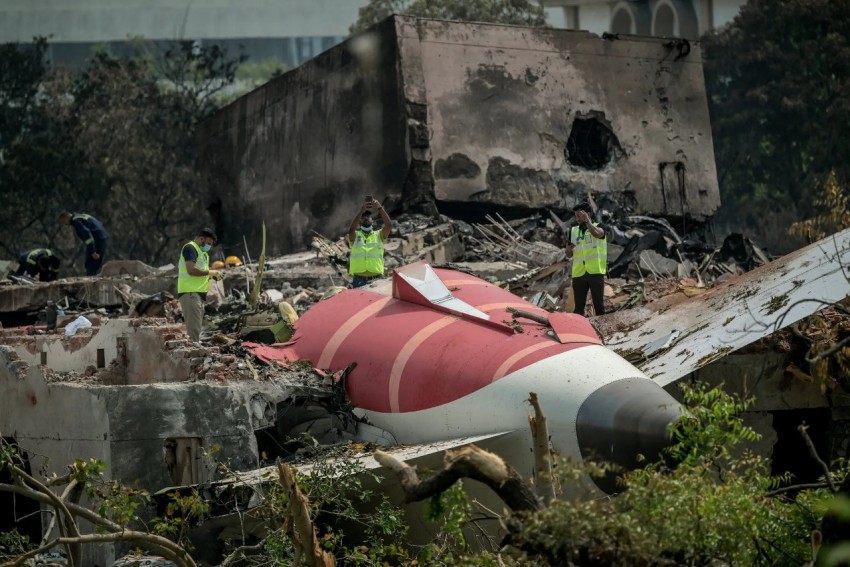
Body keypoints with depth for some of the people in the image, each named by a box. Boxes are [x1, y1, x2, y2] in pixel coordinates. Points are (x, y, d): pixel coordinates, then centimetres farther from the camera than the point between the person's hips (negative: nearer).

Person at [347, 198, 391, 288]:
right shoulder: (355, 236, 10)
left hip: (376, 279, 1)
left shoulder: (378, 235, 13)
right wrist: (361, 211, -23)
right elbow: (351, 230, -14)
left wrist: (380, 208, -17)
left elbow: (389, 225, -5)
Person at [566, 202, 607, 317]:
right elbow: (569, 255, 14)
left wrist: (587, 221, -27)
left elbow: (597, 234, -23)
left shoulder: (598, 227, 3)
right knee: (578, 308, 5)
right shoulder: (573, 231, 14)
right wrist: (568, 250, -7)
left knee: (599, 305, 0)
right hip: (578, 273, 4)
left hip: (595, 272, -4)